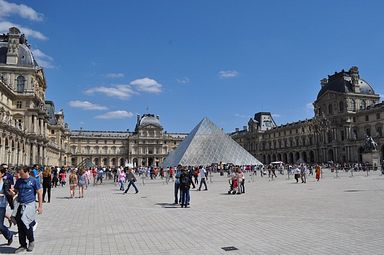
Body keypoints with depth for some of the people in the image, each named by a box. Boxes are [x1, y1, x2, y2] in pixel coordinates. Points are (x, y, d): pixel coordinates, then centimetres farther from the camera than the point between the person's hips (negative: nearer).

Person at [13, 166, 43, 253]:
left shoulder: (34, 181, -4)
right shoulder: (18, 181, 9)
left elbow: (39, 193, -1)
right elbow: (15, 191, 19)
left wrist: (40, 206, -4)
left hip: (29, 205, -5)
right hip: (20, 205, 5)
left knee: (26, 223, -13)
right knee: (20, 226, 7)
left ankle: (31, 241, 12)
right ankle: (23, 245, 21)